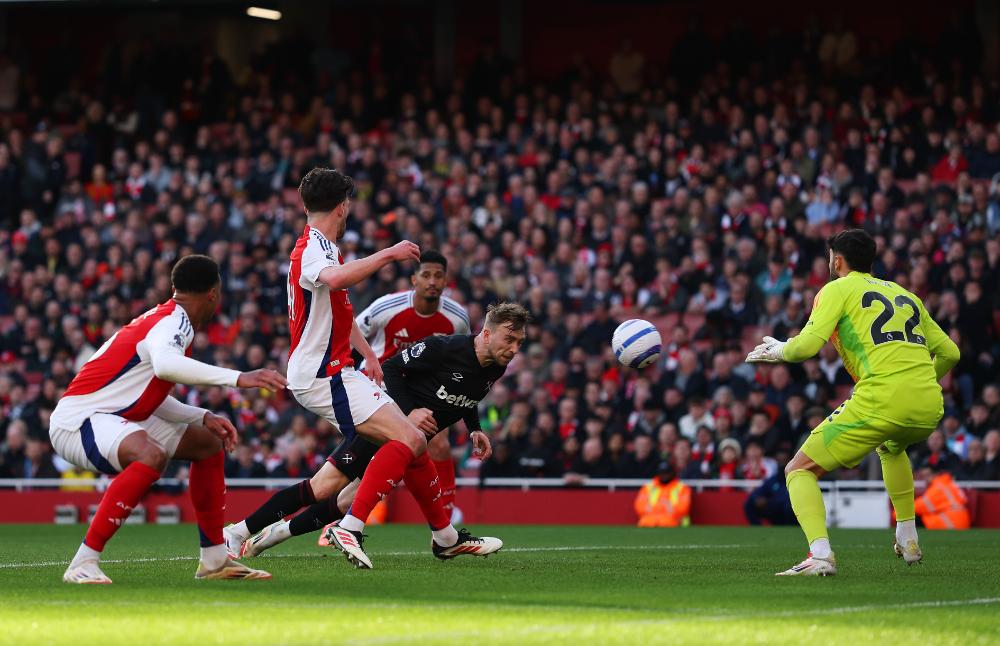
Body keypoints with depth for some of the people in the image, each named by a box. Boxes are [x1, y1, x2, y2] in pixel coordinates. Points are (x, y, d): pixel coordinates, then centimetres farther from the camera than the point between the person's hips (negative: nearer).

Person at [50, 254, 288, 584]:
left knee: (208, 444, 17)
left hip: (116, 417, 11)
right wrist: (237, 378, -41)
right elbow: (164, 364, -41)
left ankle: (214, 560, 22)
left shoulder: (169, 319, 13)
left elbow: (151, 397, 21)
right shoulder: (175, 321, -17)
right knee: (152, 455, -38)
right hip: (76, 420, -11)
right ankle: (83, 565, -33)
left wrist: (204, 418, 10)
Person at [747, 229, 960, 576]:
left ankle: (820, 553, -18)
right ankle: (908, 540, 34)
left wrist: (778, 351, 16)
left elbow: (807, 345, -4)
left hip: (880, 401, -6)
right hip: (929, 407, 6)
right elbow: (949, 352, 27)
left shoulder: (837, 290, 9)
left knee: (799, 470, 5)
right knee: (892, 448, 41)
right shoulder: (905, 294, 26)